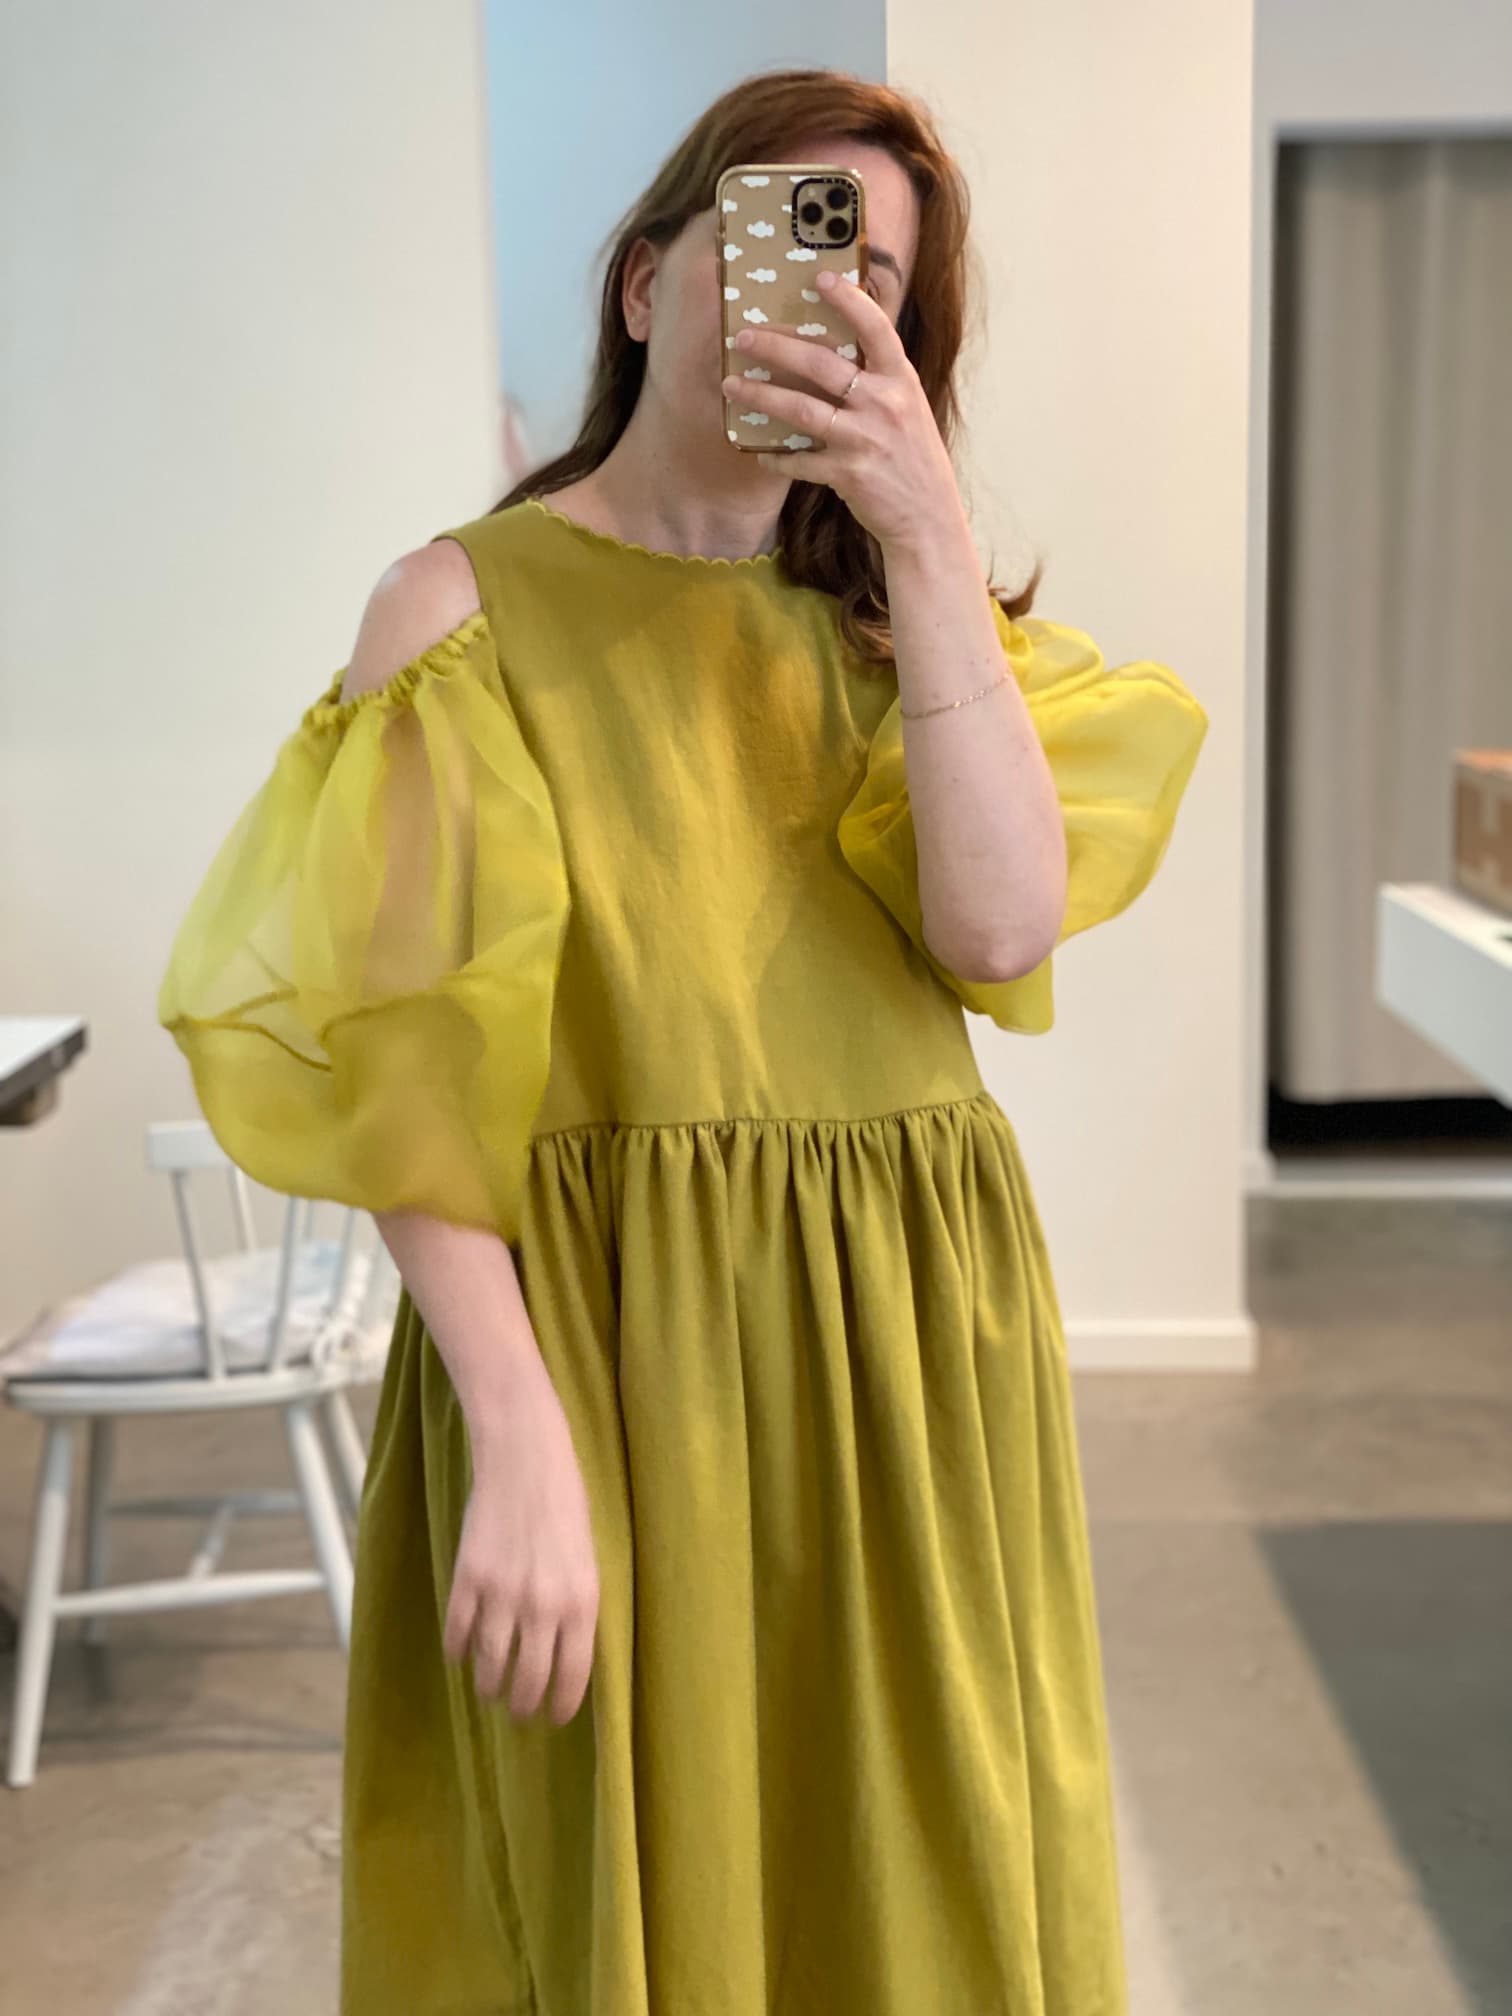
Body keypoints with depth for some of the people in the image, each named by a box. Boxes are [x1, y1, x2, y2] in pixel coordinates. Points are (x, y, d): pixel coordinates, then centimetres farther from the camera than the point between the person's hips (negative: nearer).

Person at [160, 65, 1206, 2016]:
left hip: (913, 1342, 4)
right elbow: (403, 1077, -11)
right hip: (606, 1339, -4)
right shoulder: (469, 601, -3)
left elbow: (1003, 928, -8)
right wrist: (519, 1436, -20)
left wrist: (930, 541, -12)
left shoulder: (879, 612, 11)